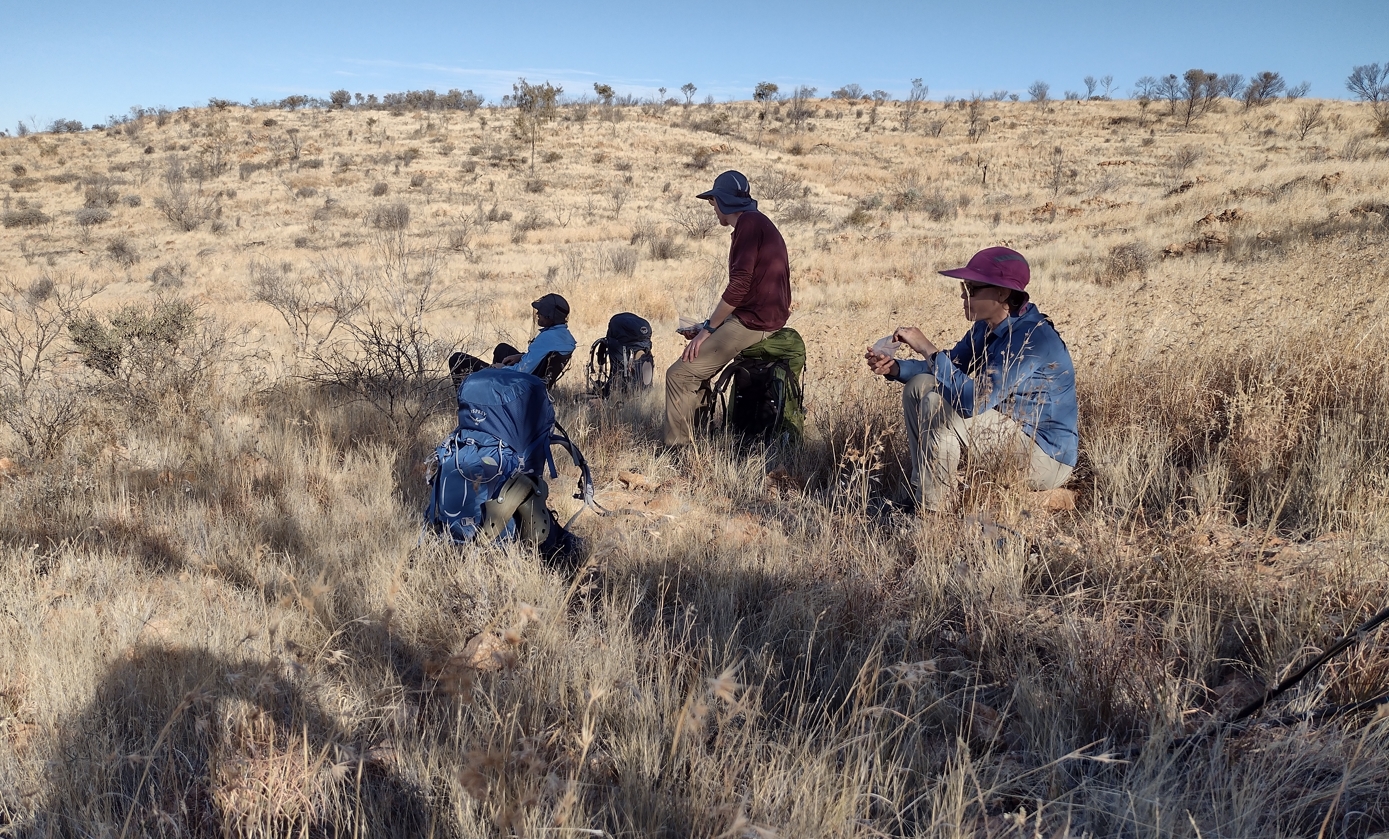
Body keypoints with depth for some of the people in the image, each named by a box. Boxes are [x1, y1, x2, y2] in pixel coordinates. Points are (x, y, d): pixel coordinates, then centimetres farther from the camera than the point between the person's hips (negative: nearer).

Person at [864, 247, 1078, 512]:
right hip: (1007, 429, 9)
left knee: (939, 408, -26)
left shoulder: (1032, 338, -27)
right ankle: (921, 491, 7)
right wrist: (895, 368, -7)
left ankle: (934, 512, -9)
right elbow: (949, 368, 11)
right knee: (920, 387, 2)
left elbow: (976, 402, -35)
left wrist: (929, 349, -30)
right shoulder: (986, 327, 0)